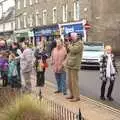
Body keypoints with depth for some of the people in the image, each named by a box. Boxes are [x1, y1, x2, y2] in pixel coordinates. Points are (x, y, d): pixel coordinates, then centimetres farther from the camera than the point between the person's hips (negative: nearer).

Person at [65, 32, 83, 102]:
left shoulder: (79, 43, -8)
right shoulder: (73, 43, 20)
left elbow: (73, 50, -22)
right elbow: (68, 51, 20)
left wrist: (69, 46, -5)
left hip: (74, 65, -9)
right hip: (70, 65, 9)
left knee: (74, 81, -9)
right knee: (70, 81, 12)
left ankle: (77, 97, -6)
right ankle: (72, 95, 21)